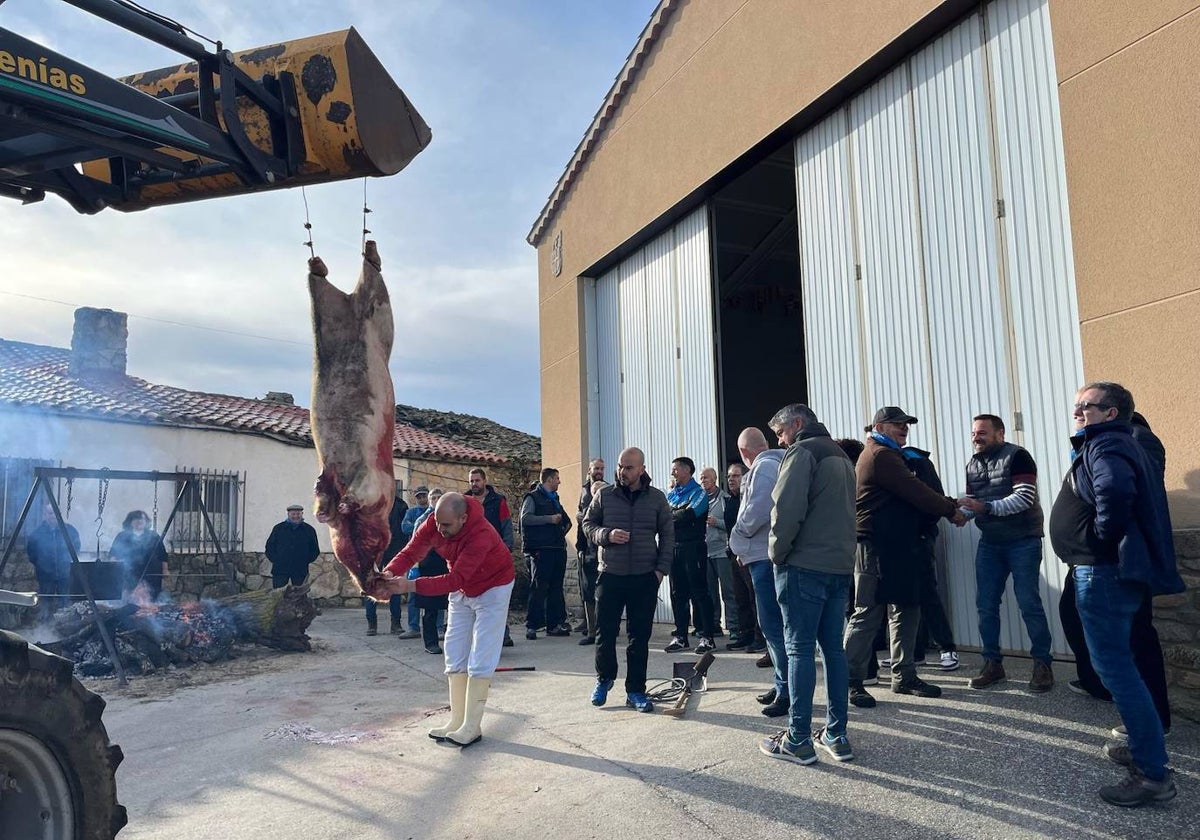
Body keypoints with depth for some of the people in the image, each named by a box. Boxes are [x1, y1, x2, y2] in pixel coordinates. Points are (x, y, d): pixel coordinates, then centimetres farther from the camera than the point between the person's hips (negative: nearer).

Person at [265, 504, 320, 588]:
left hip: (300, 571, 0)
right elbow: (270, 546, 12)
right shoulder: (278, 528, 8)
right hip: (280, 570, 0)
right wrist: (275, 560, 1)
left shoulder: (309, 530, 7)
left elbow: (315, 550, 12)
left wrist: (306, 561, 1)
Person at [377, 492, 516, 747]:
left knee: (480, 660, -8)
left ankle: (472, 726, 0)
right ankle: (456, 721, 17)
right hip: (462, 590, 7)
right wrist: (389, 575, -43)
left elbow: (455, 579, -42)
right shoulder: (433, 524, -20)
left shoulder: (481, 535, -40)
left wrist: (410, 586, -49)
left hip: (492, 589, -7)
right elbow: (410, 553, -22)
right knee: (455, 655, 8)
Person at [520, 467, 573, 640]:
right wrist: (549, 519, -16)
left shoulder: (554, 499, 23)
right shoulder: (532, 497, 0)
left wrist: (564, 526, 14)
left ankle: (554, 624, 14)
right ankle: (531, 626, -3)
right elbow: (525, 518, -15)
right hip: (540, 549, -8)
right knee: (539, 587, -9)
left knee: (555, 588, 9)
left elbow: (565, 519, 35)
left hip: (558, 548, 8)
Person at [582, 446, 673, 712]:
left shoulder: (657, 498, 3)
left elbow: (667, 535, 7)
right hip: (610, 575, 0)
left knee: (640, 636, 5)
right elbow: (588, 523, 8)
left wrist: (661, 569, -1)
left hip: (645, 578, 0)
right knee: (605, 632, 5)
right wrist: (607, 535, -13)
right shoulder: (604, 496, 1)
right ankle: (604, 678, 30)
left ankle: (636, 690, 17)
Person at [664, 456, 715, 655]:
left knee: (699, 592, -3)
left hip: (693, 547, -6)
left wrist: (669, 515, -3)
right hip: (674, 547, 6)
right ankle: (681, 636, 16)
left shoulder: (698, 493, -2)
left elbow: (689, 515, -17)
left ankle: (706, 636, 2)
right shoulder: (670, 494, 17)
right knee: (677, 593, 9)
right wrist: (678, 515, -10)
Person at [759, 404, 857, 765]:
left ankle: (798, 740, 2)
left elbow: (787, 509, -18)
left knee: (800, 650, -3)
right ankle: (836, 735, 16)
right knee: (833, 648, 12)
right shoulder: (842, 457, 20)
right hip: (840, 566, 8)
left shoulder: (803, 451, -8)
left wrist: (778, 552, -7)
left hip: (805, 566, -8)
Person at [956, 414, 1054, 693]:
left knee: (1029, 604, -4)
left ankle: (1042, 664, 10)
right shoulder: (972, 464, 10)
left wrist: (985, 507, -28)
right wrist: (963, 510, -12)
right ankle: (993, 663, 15)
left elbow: (1024, 498, -21)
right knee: (985, 605, 5)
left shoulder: (1016, 456, -10)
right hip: (990, 544, 6)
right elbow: (973, 501, 10)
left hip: (1023, 542, -6)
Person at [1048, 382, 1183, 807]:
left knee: (1113, 665, -6)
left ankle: (1153, 773, 0)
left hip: (1103, 571, -11)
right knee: (1117, 662, 21)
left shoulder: (1104, 445, -14)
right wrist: (1110, 540, 13)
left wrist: (1104, 537, -20)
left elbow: (1115, 490, -34)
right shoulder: (1121, 444, 19)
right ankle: (1143, 745, 33)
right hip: (1115, 569, 11)